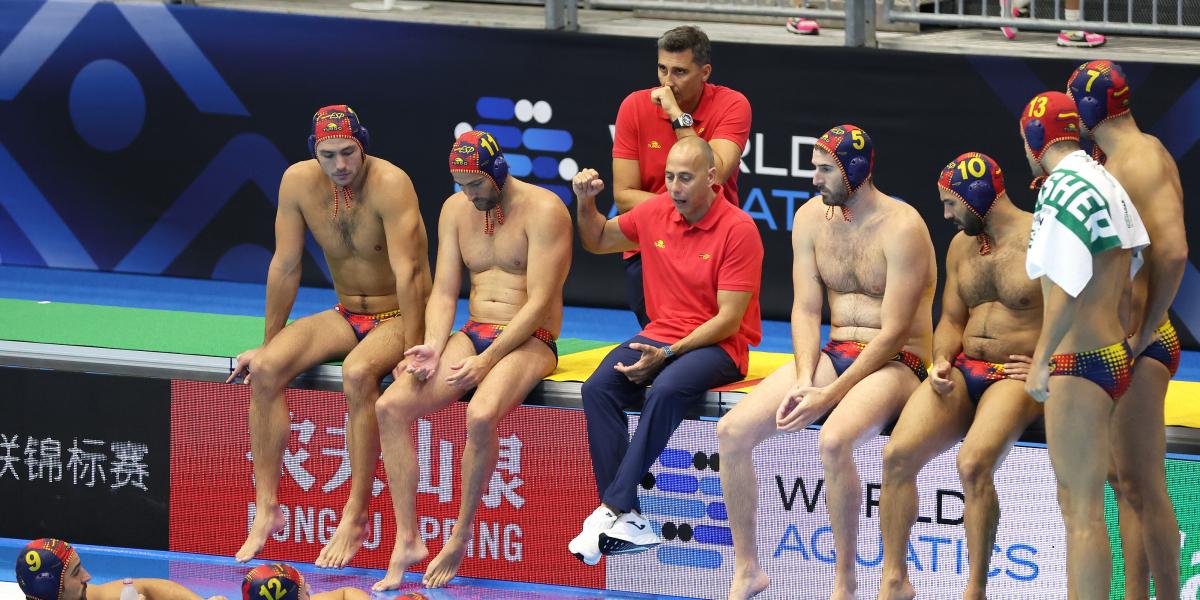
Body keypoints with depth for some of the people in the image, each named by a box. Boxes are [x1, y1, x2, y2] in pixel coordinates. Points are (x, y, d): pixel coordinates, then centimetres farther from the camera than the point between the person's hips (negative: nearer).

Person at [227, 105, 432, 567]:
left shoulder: (389, 184, -23)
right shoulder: (299, 181, -7)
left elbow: (408, 273, -27)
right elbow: (285, 266, 0)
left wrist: (411, 352, -32)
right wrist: (269, 343, 2)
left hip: (399, 317, -6)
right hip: (347, 316, 6)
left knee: (357, 373, -36)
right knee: (266, 370, -18)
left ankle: (355, 516, -27)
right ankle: (266, 507, -13)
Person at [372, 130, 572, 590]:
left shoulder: (542, 210, -10)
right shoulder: (456, 209, 10)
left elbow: (539, 302, -16)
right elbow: (444, 292, 9)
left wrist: (487, 361, -21)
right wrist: (434, 347, -11)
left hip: (529, 341, -6)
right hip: (473, 334, 6)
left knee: (481, 415, -36)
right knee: (390, 406, -17)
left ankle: (459, 541, -19)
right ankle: (406, 540, -14)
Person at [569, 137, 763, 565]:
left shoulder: (738, 229, -13)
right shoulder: (655, 213, 6)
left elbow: (729, 320, -15)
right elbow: (598, 241, 25)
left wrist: (667, 354, -22)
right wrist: (586, 202, 4)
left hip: (719, 346, -6)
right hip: (660, 336, 6)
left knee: (667, 390, -37)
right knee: (598, 388, -23)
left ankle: (613, 509, -32)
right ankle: (629, 524, -30)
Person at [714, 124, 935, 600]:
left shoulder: (902, 228, -16)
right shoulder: (811, 218, 5)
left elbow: (894, 333, -18)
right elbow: (806, 310, 4)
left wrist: (829, 395, -21)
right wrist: (804, 381, -14)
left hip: (895, 362, -7)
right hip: (833, 354, 7)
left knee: (834, 440, -36)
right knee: (732, 431, -12)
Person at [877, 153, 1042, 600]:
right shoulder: (961, 246, 16)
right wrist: (942, 361, 2)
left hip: (1018, 375, -7)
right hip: (964, 370, 7)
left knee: (973, 464, -32)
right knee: (897, 454, -16)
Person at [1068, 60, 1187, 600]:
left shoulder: (1140, 162, -15)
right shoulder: (1122, 159, 16)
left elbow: (1173, 252, -27)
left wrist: (1143, 337, -22)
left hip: (1137, 349, -11)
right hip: (1124, 344, 11)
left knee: (1143, 487, -8)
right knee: (1126, 482, 15)